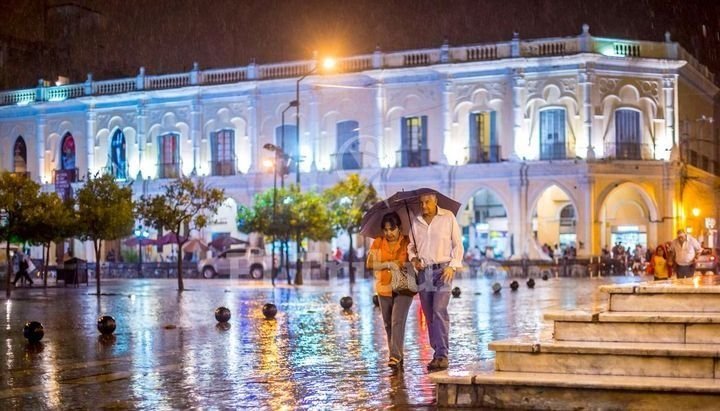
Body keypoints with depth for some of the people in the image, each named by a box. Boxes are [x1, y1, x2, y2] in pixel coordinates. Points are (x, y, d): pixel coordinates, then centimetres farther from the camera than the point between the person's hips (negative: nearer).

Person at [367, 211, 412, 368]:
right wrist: (388, 264, -20)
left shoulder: (407, 242, -5)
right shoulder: (377, 243, 0)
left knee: (398, 321, -15)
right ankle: (395, 354, 24)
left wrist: (403, 264, -22)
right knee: (388, 324, 11)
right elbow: (370, 263, -7)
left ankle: (396, 356, -17)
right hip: (384, 289, 4)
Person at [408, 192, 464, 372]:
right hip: (423, 272, 4)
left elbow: (458, 244, 3)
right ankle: (437, 353, 11)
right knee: (429, 315, 4)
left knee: (440, 311, -16)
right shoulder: (416, 222, 10)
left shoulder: (448, 217, 2)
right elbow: (411, 246, 20)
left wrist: (453, 266, -8)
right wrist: (413, 258, -1)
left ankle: (442, 355, -15)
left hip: (442, 269, -4)